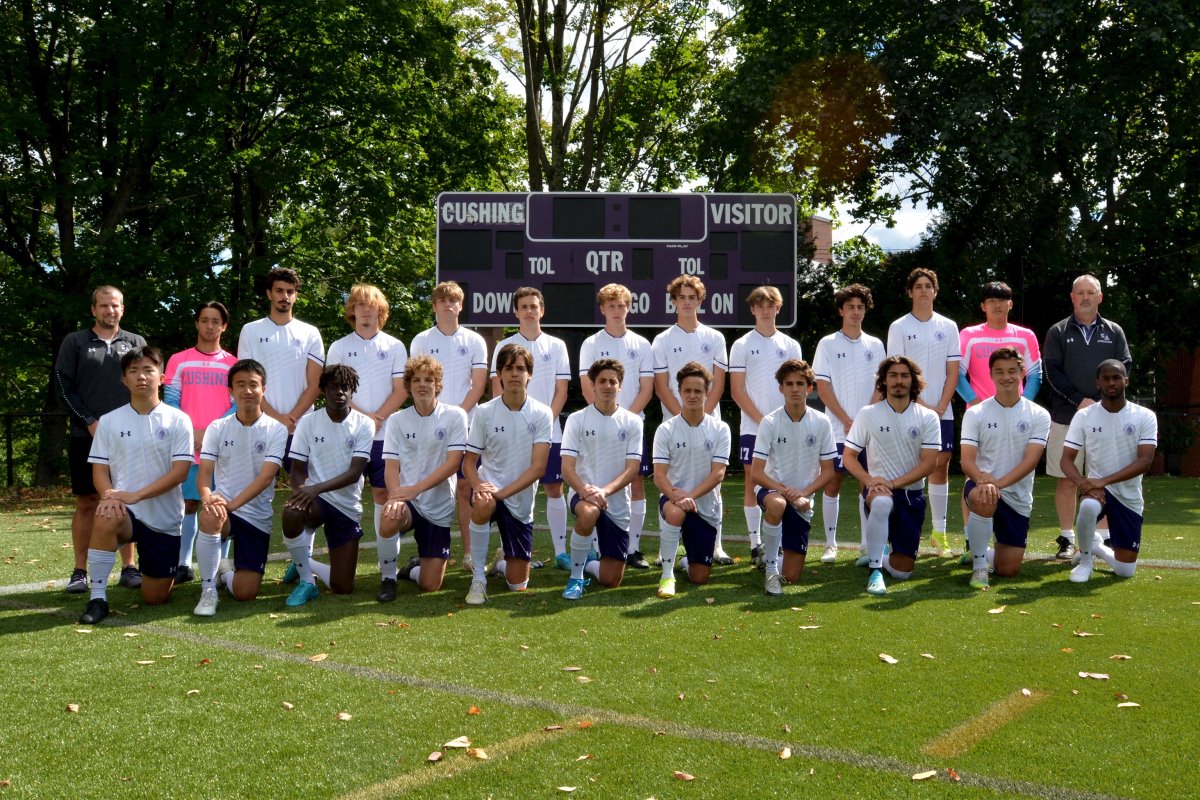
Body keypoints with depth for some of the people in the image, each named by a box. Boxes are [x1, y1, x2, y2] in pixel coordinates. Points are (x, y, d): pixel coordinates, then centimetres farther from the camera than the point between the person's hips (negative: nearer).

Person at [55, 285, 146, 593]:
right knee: (86, 503, 1)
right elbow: (63, 386, 1)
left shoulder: (136, 343, 10)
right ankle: (80, 571, 6)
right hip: (87, 436, -1)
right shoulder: (75, 342, 6)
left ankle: (128, 568, 8)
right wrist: (90, 421, -8)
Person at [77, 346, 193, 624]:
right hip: (126, 514, 0)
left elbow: (180, 471, -10)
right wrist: (111, 496, -21)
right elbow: (99, 470, 2)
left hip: (164, 517, 0)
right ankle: (97, 598, -23)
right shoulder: (109, 422, 3)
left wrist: (135, 495, -20)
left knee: (155, 598, 4)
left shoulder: (178, 420, -3)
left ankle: (169, 570, 41)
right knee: (106, 518, -38)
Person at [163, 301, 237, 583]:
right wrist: (191, 432, -10)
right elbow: (171, 402, 3)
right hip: (188, 446, 0)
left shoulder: (233, 364, 8)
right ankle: (183, 565, 10)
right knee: (188, 504, 2)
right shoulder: (178, 361, 7)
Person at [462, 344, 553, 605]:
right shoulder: (484, 412, -6)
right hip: (489, 486, -1)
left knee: (518, 584, 4)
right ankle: (478, 579, -21)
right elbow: (469, 462, -3)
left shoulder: (541, 414, -7)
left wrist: (503, 492, -26)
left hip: (521, 501, 1)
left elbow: (538, 467, -14)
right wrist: (478, 486, -26)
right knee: (483, 505, -41)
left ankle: (504, 563, 43)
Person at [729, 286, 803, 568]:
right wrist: (763, 421, -10)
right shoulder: (742, 346, 3)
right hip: (752, 427, -2)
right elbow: (737, 391, -2)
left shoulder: (791, 346, 10)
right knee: (753, 483, 1)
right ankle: (756, 545, 7)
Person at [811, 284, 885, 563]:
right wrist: (847, 422, -9)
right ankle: (830, 544, 8)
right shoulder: (828, 344, 2)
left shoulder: (875, 345, 10)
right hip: (837, 429, -2)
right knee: (832, 484, 0)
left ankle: (868, 543, 13)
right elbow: (823, 388, -3)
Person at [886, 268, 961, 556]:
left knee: (941, 466, 4)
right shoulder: (899, 328, 2)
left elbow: (952, 372, 6)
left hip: (942, 411, 3)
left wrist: (940, 406, -5)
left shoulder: (948, 327, 10)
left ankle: (940, 531, 11)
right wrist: (921, 404, -11)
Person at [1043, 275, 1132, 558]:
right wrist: (1079, 400, -13)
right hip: (1066, 417, -1)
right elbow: (1051, 372, -2)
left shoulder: (1114, 332, 12)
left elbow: (1125, 368, 4)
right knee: (1066, 479, 2)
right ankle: (1067, 538, 9)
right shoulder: (1058, 332, 7)